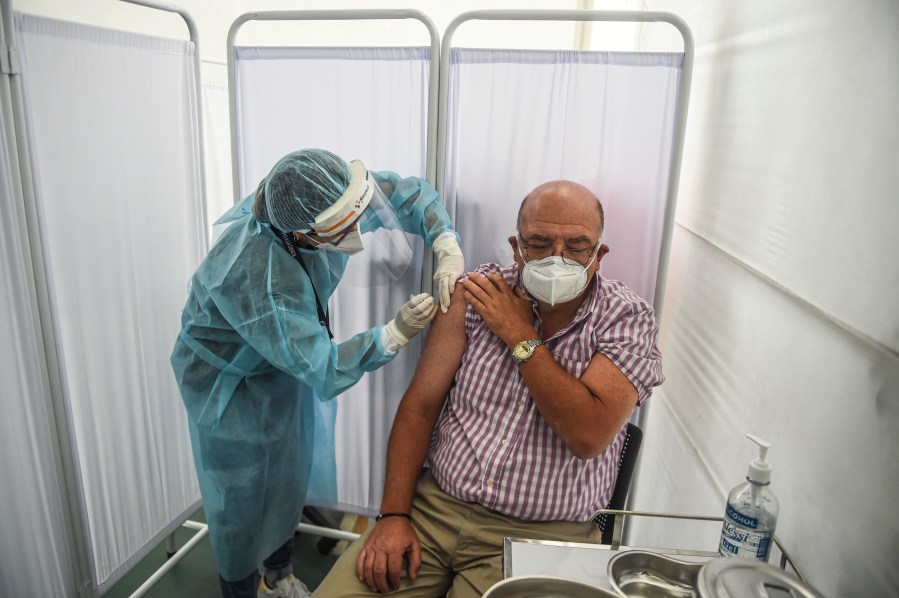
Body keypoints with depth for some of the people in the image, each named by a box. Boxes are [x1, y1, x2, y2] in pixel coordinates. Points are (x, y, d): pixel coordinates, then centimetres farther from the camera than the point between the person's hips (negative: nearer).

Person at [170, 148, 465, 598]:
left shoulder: (330, 195, -25)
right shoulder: (258, 278, -42)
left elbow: (409, 193, -12)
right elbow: (323, 372, -36)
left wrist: (448, 249, -27)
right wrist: (397, 332, -40)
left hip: (289, 362, 7)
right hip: (230, 382, -6)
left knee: (289, 480, 21)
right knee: (242, 495, 9)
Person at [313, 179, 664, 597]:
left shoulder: (627, 318, -7)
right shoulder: (479, 294, -1)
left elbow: (589, 436, -20)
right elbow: (420, 405, 0)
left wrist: (520, 336, -15)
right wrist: (394, 514, -7)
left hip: (539, 533, -1)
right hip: (435, 504, 2)